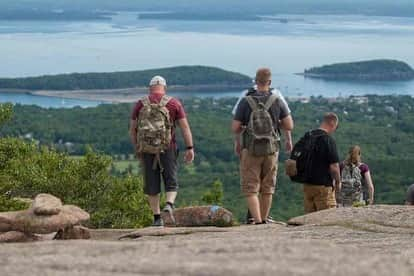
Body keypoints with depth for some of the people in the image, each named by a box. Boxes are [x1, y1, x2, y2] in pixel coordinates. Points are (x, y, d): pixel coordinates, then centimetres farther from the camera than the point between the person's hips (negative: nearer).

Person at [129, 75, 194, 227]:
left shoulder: (140, 104, 6)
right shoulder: (174, 103, 1)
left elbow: (132, 129, 8)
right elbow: (185, 126, -4)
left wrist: (137, 149, 17)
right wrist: (190, 148, -3)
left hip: (146, 150, 1)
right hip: (167, 149, -1)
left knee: (152, 185, 10)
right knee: (171, 183, 7)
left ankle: (157, 218, 11)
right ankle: (169, 205, -20)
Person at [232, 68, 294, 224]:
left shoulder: (246, 102, -9)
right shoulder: (277, 101, -5)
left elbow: (235, 128, -8)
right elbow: (289, 126, -4)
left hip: (250, 150, -2)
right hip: (271, 149, 2)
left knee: (250, 189, 1)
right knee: (267, 188, 17)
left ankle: (258, 222, -14)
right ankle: (263, 220, 26)